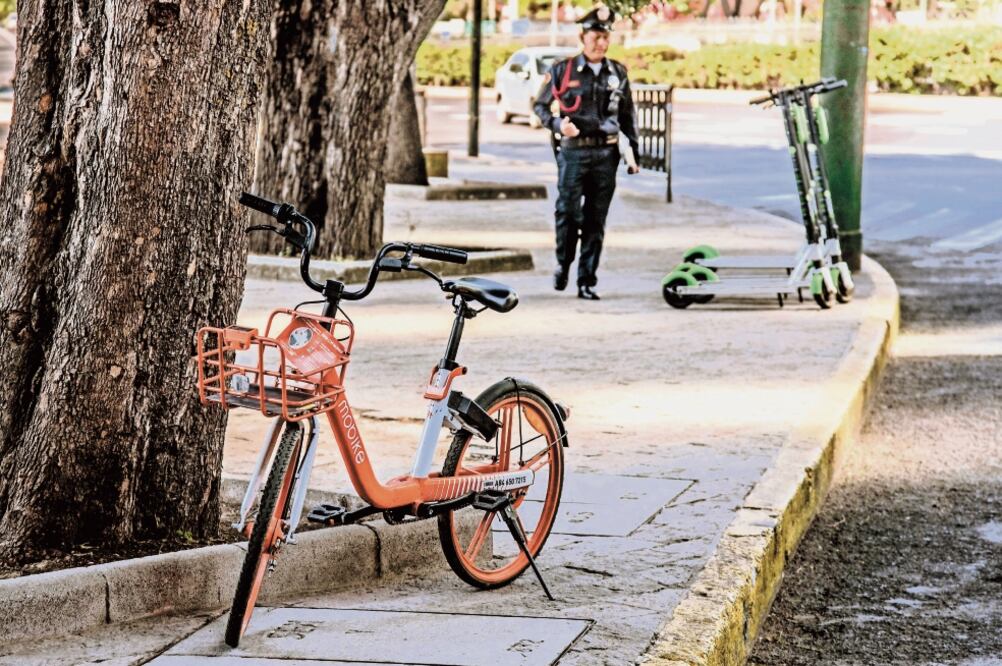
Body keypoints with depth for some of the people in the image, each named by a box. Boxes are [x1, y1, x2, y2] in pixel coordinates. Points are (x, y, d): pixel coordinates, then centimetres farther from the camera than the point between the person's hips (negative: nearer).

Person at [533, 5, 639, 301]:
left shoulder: (618, 73, 8)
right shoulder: (562, 71, -1)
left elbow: (627, 114, 15)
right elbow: (540, 106, 7)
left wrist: (635, 151, 12)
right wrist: (557, 125, -12)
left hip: (606, 154, 3)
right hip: (573, 152, -2)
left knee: (596, 221, 3)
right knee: (568, 212, -7)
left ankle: (587, 282, 9)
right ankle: (563, 264, 19)